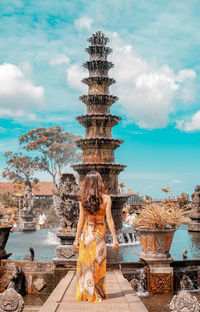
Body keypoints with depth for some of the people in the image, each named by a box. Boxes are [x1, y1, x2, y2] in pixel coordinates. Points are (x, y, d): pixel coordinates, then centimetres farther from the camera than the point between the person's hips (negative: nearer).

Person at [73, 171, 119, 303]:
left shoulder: (83, 198, -5)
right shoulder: (106, 198, -9)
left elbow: (81, 219, -5)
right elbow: (109, 219, -9)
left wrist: (77, 239, 1)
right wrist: (115, 238, -5)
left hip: (86, 232, 1)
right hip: (100, 232, -1)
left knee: (85, 263, 10)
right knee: (98, 263, 8)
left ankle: (83, 294, 15)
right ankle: (96, 295, 15)